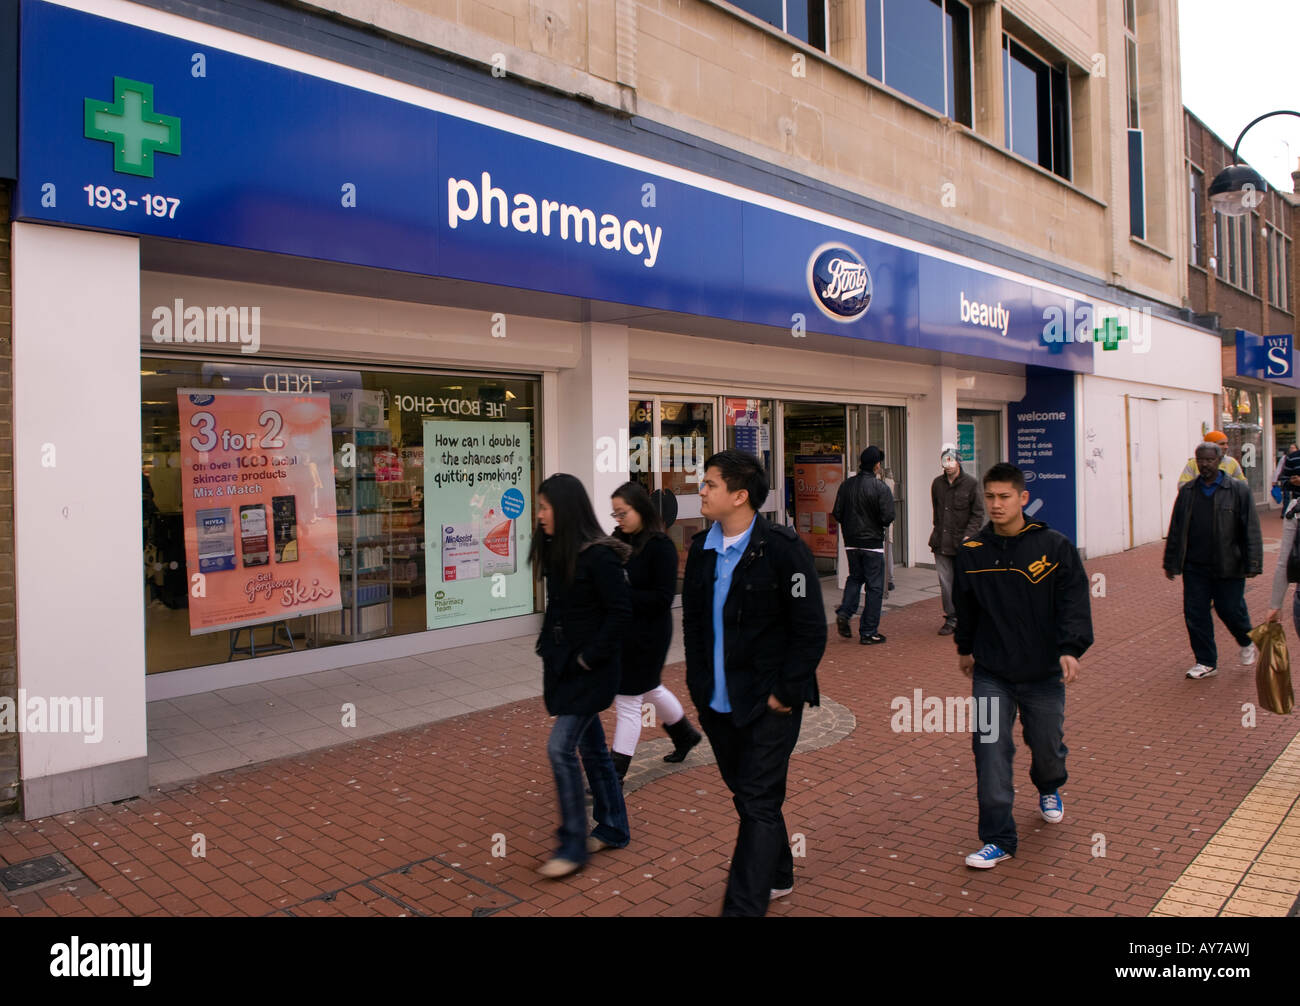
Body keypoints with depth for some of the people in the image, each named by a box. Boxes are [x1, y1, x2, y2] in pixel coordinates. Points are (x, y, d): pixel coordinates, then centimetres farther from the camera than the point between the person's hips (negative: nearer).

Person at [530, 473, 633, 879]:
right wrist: (548, 645, 7)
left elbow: (620, 611, -20)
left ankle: (572, 845, 4)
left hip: (592, 669, -9)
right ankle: (612, 828, 30)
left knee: (561, 747, -9)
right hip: (565, 664, 9)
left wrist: (589, 658, -18)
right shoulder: (558, 553, 7)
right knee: (591, 746, 16)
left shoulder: (598, 556, -19)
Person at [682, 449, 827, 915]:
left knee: (758, 803, -2)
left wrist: (785, 693, -13)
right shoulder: (701, 549, 4)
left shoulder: (783, 549, -15)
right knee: (745, 794, 19)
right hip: (717, 702, 7)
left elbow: (811, 630, -13)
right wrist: (698, 681, 8)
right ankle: (776, 876, 40)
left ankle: (743, 906, 6)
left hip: (768, 702, -6)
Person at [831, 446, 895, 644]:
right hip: (873, 543, -5)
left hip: (851, 543, 5)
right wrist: (877, 524, 6)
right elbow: (887, 517, -17)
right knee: (874, 587, 5)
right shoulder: (881, 488, -14)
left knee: (855, 577, 24)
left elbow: (837, 514, 0)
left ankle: (844, 613, 4)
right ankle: (868, 633, 7)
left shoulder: (846, 486, -1)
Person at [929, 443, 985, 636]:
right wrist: (938, 533, 12)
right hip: (941, 543, 3)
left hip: (962, 542, -3)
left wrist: (969, 535, -13)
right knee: (945, 583, 3)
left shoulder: (971, 484, -4)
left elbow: (978, 514, -3)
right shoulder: (937, 483, 8)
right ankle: (951, 619, 13)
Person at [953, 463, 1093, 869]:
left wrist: (1071, 648, -21)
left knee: (1047, 744, 16)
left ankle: (1049, 789, 52)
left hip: (1044, 671, -1)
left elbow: (1074, 603, -8)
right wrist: (965, 648, 21)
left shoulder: (1055, 547, -7)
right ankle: (998, 839, 5)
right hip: (990, 673, 1)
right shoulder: (972, 551, 0)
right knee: (990, 753, -6)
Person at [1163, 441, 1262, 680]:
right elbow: (1175, 530, 10)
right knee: (1195, 614, 3)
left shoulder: (1238, 490, -2)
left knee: (1230, 610, 5)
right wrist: (1171, 563, 8)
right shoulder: (1187, 492, 6)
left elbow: (1251, 530, -3)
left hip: (1228, 567, -3)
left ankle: (1246, 642, 37)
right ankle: (1206, 662, 17)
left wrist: (1253, 564, -8)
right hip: (1195, 566, 3)